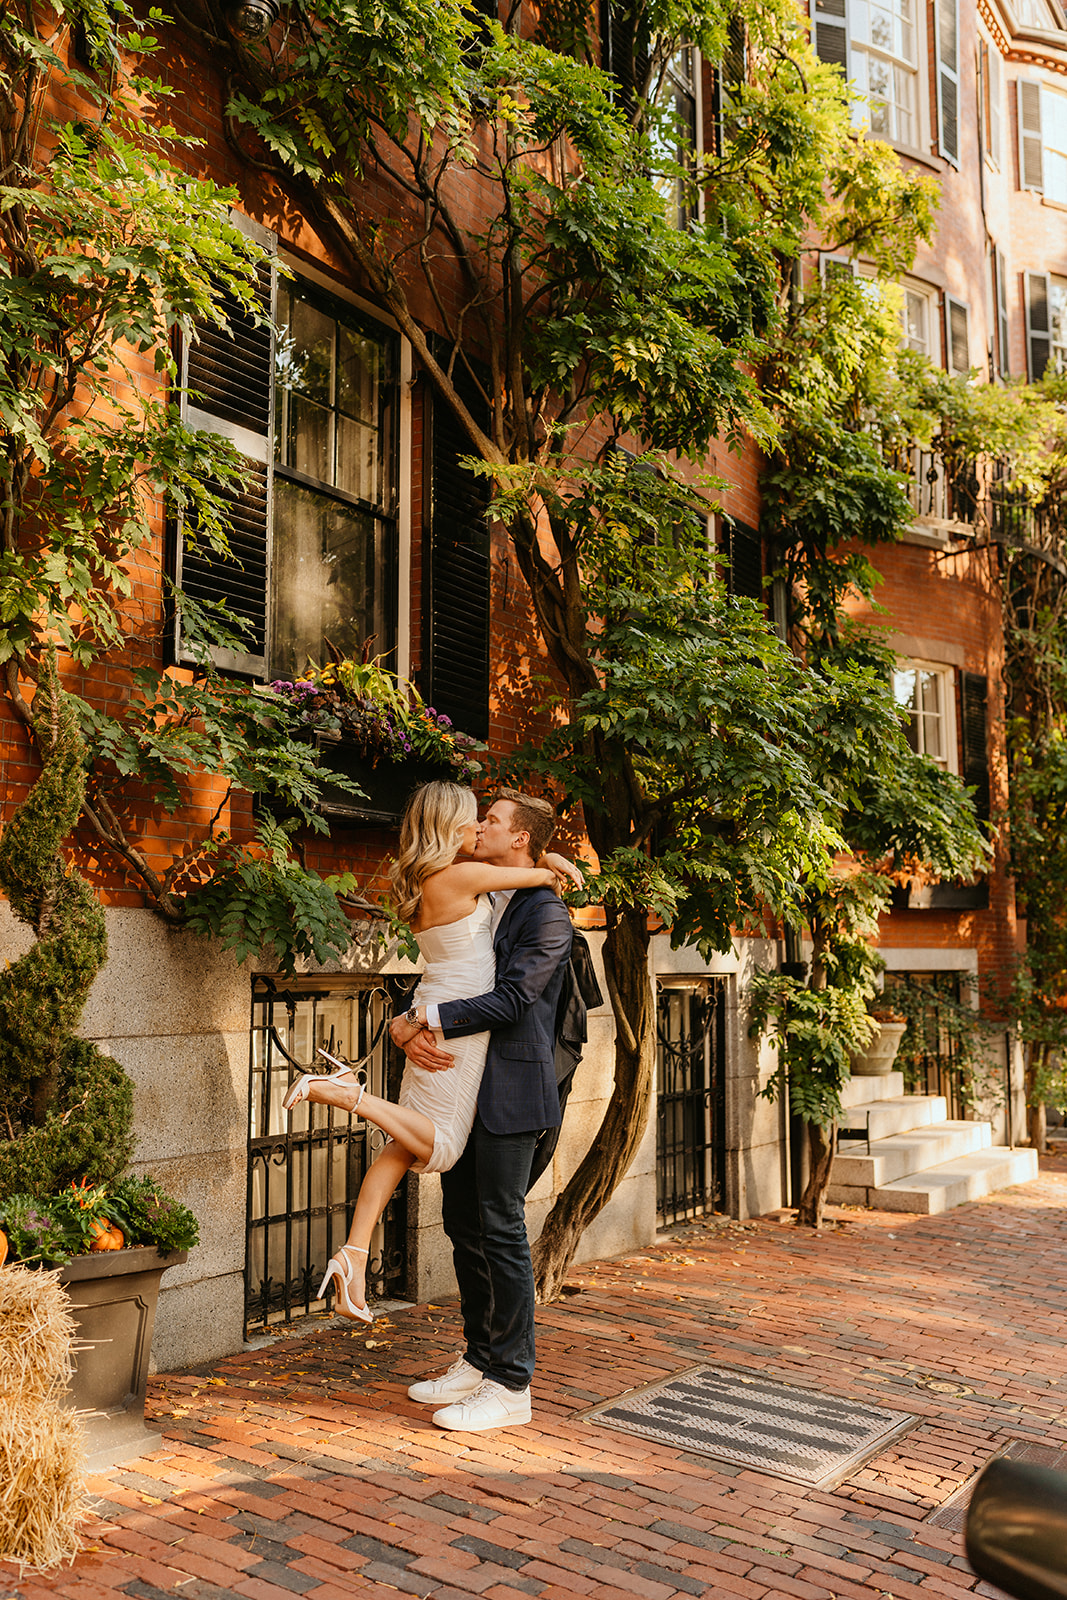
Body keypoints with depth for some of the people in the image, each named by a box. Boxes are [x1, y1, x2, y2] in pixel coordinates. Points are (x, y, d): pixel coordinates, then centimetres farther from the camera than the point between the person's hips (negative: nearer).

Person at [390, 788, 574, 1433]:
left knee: (501, 1231, -4)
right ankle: (480, 1361, 28)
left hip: (510, 1091, -9)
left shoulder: (546, 913, -10)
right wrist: (406, 1026, -8)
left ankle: (511, 1385, 7)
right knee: (464, 1226, 14)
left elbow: (513, 998, -19)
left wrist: (429, 1017, -19)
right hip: (463, 1088, 9)